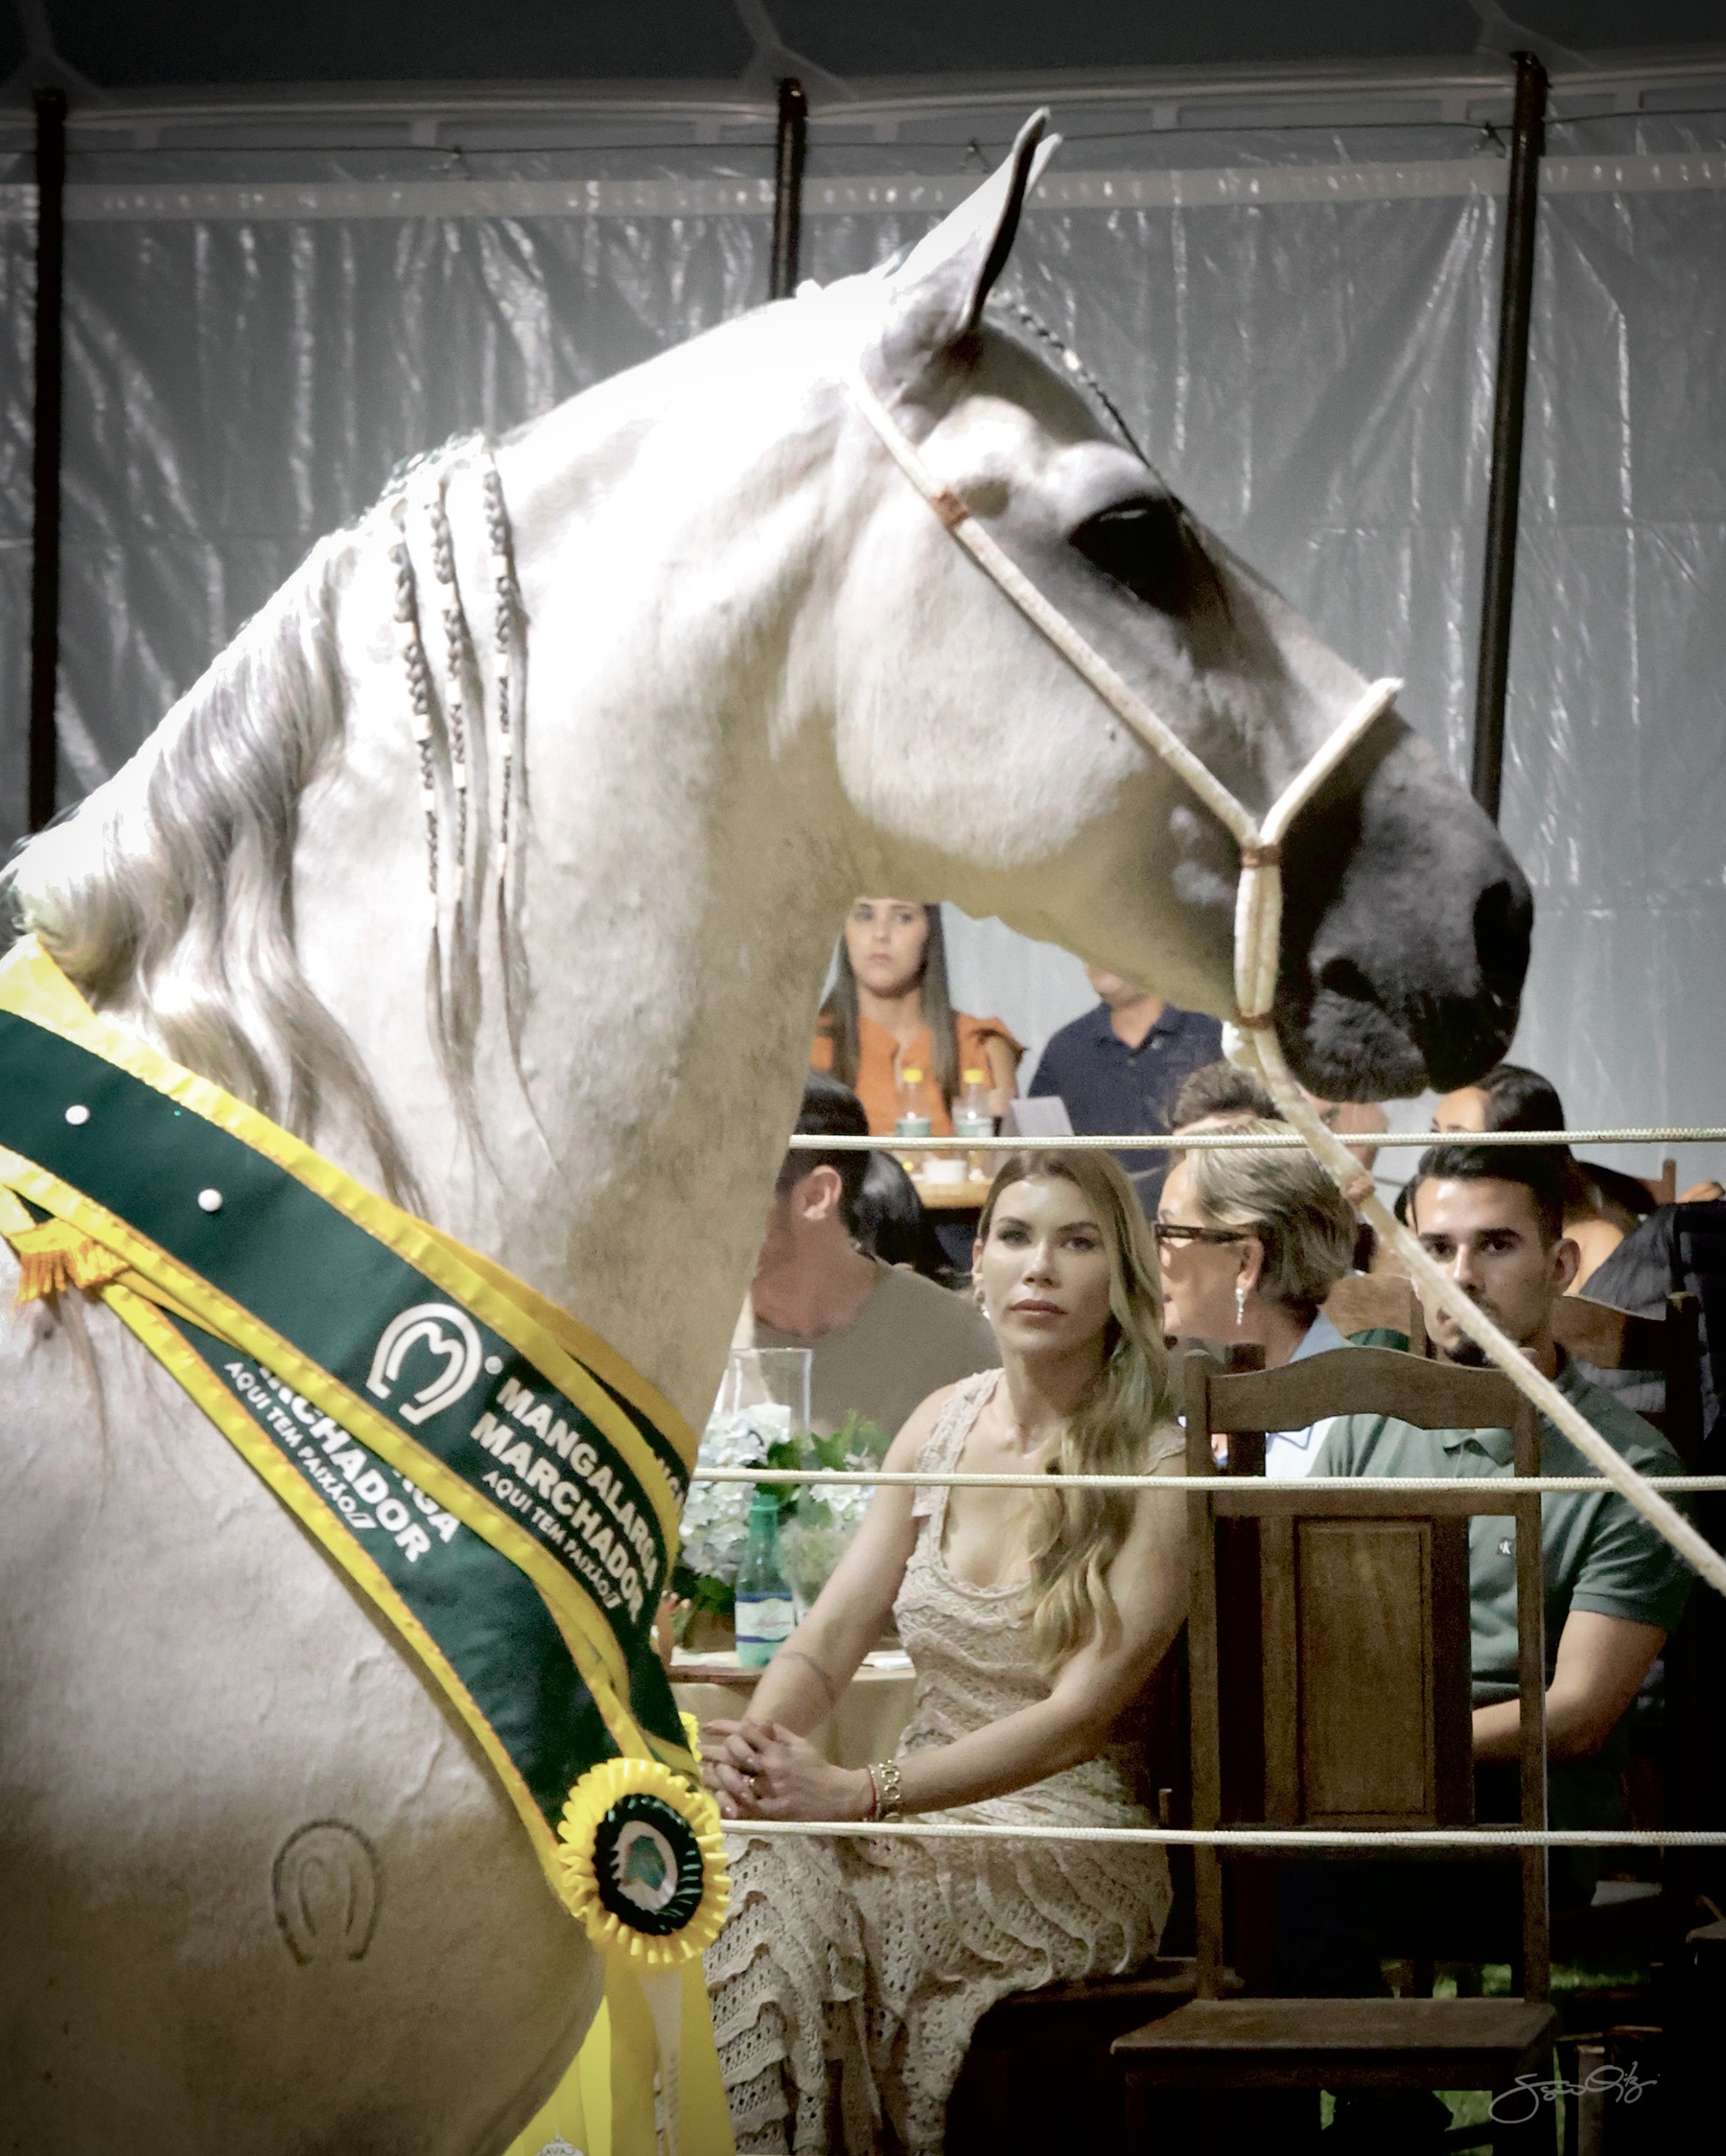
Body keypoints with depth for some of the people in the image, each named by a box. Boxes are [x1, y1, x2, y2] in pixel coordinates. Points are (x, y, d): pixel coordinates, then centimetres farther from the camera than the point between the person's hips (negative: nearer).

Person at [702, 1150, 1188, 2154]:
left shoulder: (1160, 1463, -9)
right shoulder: (945, 1424, 10)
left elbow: (1080, 1714, -17)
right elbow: (832, 1636, 8)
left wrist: (861, 1793, -26)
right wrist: (753, 1745, -16)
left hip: (1076, 1851, -5)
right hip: (933, 1805, 5)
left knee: (793, 1887, -30)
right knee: (744, 1859, -26)